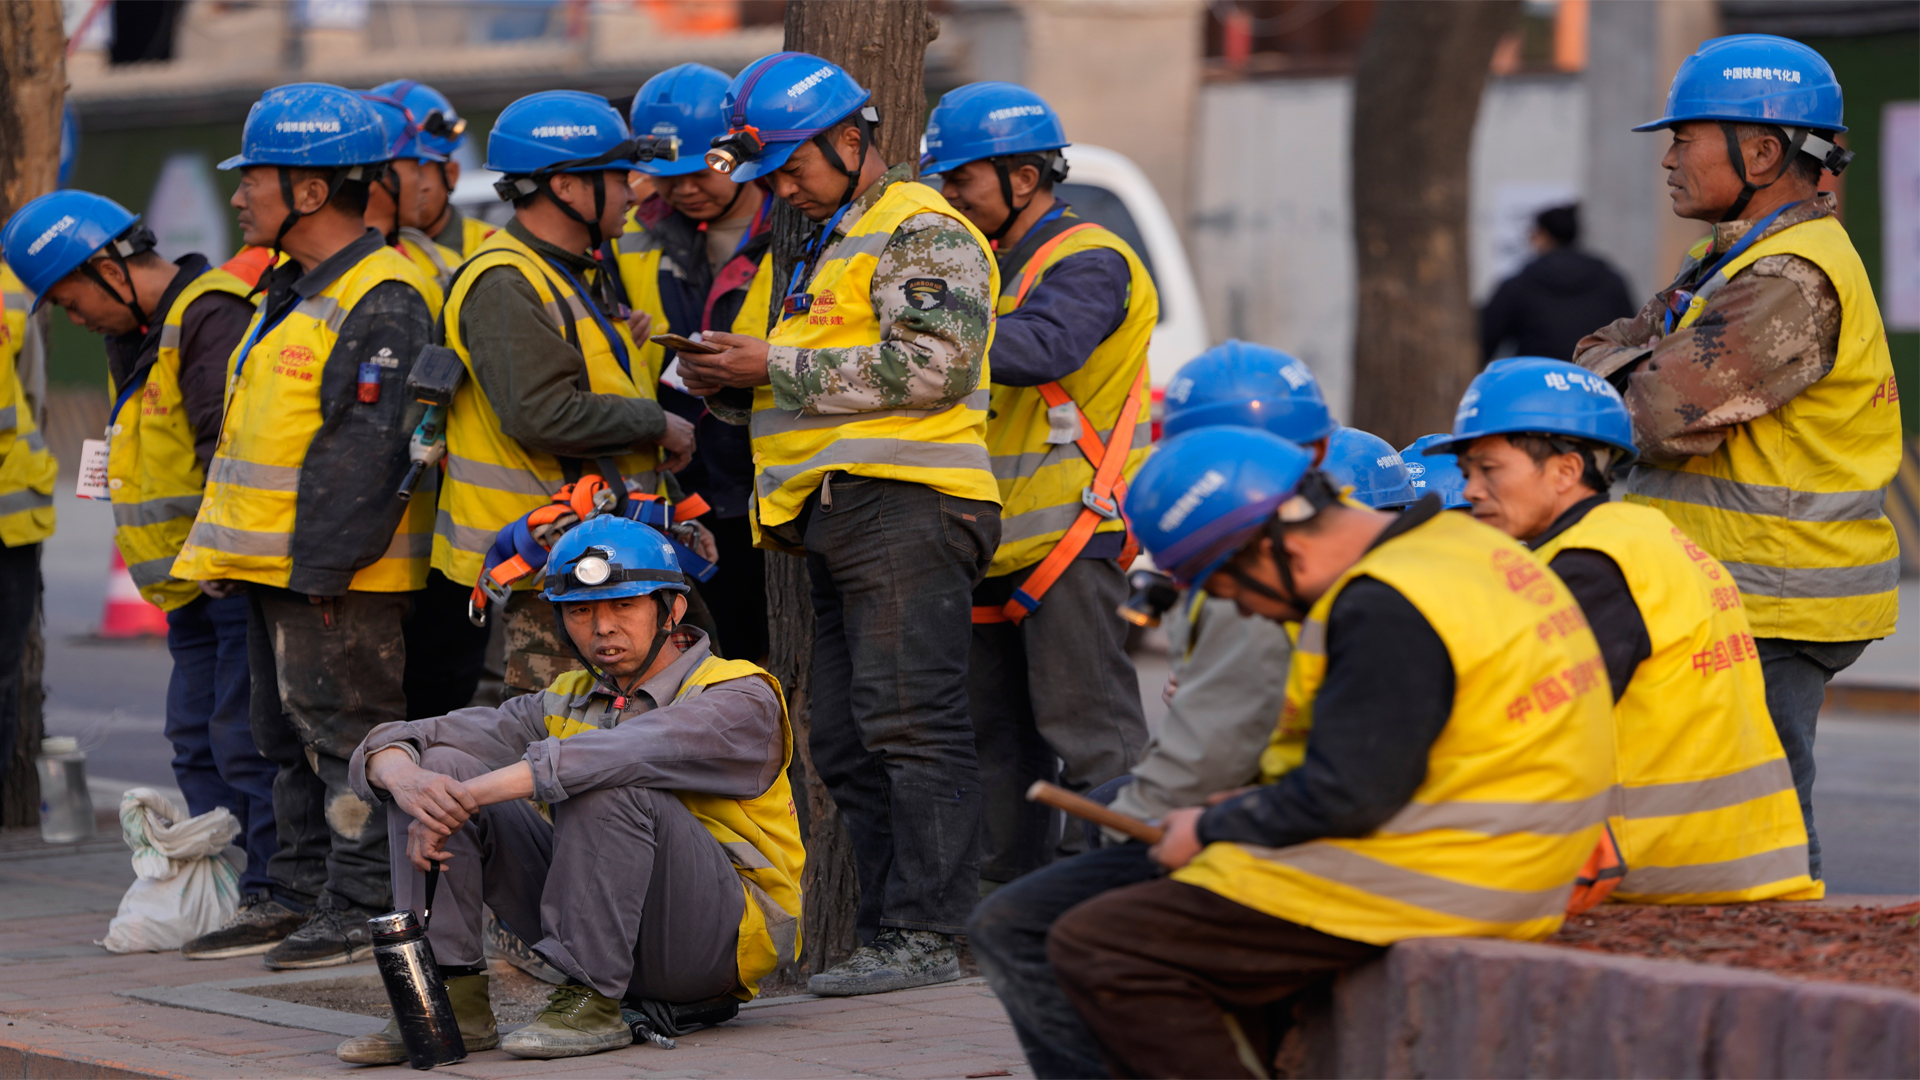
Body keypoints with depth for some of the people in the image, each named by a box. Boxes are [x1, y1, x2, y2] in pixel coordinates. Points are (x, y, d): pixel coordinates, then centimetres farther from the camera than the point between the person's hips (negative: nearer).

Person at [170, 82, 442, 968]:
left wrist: (323, 564, -24)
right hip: (274, 567, 10)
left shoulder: (381, 301, -15)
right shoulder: (292, 292, 17)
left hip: (340, 577, -10)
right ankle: (301, 896, 23)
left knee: (348, 736, -5)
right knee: (291, 738, 15)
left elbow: (368, 447, -21)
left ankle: (363, 908, 0)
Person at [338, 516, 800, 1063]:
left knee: (603, 785, -31)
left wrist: (466, 796, -34)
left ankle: (591, 1004, -25)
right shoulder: (566, 703, 11)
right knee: (437, 766, -5)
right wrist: (407, 782, -24)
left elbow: (637, 751, -31)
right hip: (600, 925, 6)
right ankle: (453, 1000, -13)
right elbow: (392, 744, 3)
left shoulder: (739, 700, -9)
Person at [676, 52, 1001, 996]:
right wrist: (725, 383, 10)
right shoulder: (832, 245, 28)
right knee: (846, 742, 8)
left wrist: (780, 367, -14)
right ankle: (884, 931, 10)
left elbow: (933, 363, -18)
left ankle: (922, 935, -14)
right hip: (839, 515, 10)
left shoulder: (918, 229, -4)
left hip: (903, 501, -10)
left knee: (909, 723, -13)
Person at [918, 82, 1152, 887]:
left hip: (1071, 538, -10)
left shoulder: (1089, 262, -9)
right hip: (1000, 544, 10)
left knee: (1086, 729, -10)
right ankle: (1008, 890, 19)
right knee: (998, 736, 13)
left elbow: (1042, 348, -29)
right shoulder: (994, 266, 22)